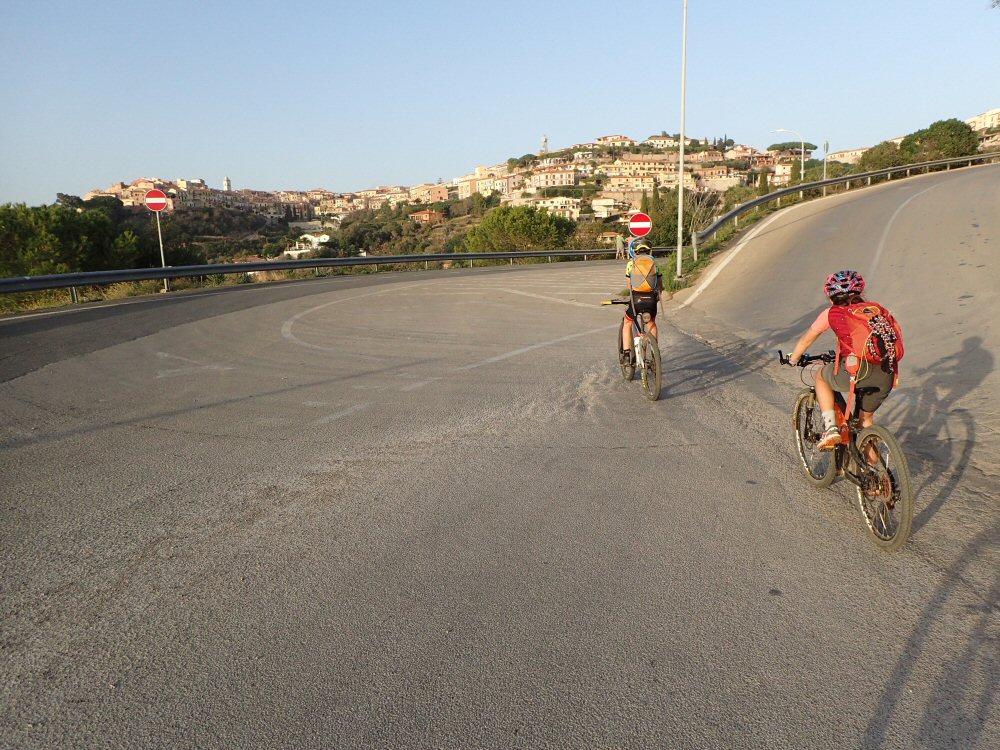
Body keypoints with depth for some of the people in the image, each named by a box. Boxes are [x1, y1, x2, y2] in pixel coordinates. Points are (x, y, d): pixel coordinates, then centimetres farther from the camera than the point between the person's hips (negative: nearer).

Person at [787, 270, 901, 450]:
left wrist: (793, 360, 47)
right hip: (886, 376, 4)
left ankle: (830, 429, 15)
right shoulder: (875, 308, 26)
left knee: (822, 377, 28)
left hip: (857, 372, -4)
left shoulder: (832, 313, 17)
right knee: (867, 417, 31)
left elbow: (806, 340, 29)